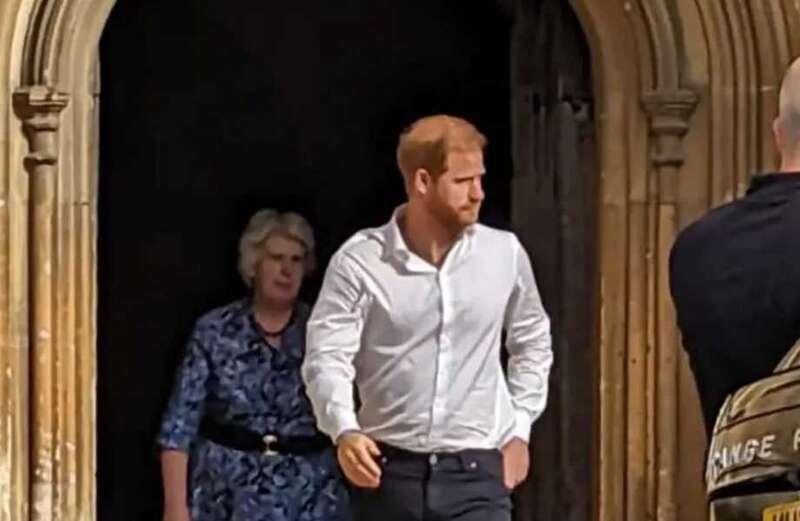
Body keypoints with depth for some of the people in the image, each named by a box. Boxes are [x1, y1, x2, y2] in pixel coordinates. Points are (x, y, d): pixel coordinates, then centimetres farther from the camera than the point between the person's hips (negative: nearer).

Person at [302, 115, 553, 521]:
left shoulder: (504, 254, 1)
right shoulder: (360, 261, -7)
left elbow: (532, 342, 18)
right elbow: (327, 357, -12)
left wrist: (518, 428, 11)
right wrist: (344, 431, -31)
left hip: (475, 472, 1)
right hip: (388, 469, -1)